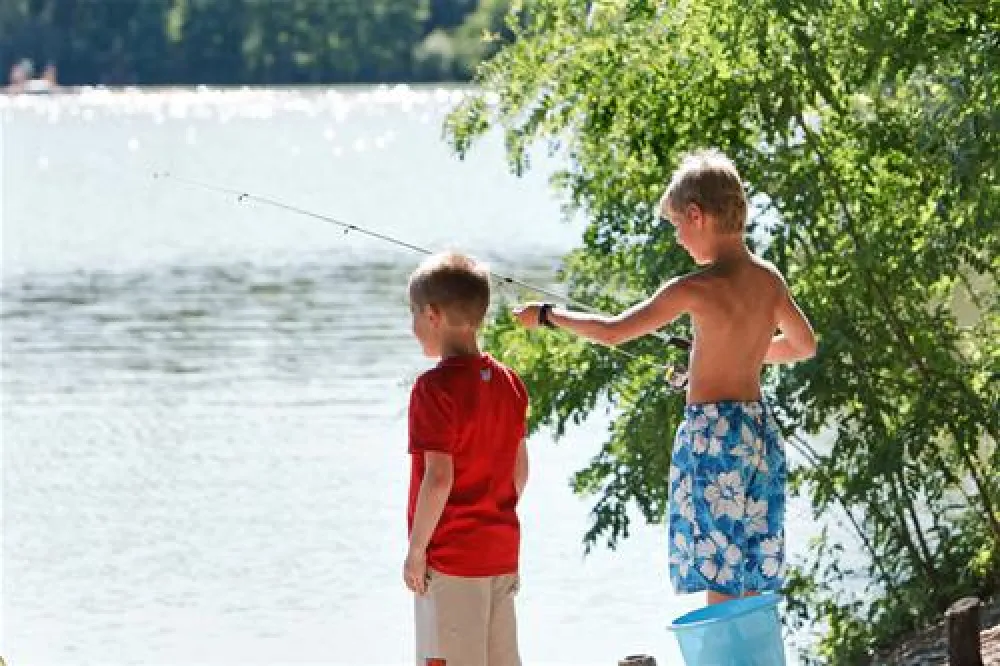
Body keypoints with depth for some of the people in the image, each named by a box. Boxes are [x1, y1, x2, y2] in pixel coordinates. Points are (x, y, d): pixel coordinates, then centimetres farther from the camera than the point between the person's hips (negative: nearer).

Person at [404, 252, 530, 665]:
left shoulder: (435, 387, -15)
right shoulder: (510, 383, 8)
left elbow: (439, 477, -21)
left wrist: (416, 548, -14)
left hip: (450, 557, -8)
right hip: (502, 552, 8)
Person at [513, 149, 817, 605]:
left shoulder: (698, 288, -15)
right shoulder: (770, 279, 4)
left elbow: (611, 332, -12)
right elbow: (804, 345, 21)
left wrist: (547, 315, 2)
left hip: (712, 436, -7)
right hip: (761, 432, 7)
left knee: (718, 582, -2)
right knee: (750, 590, 10)